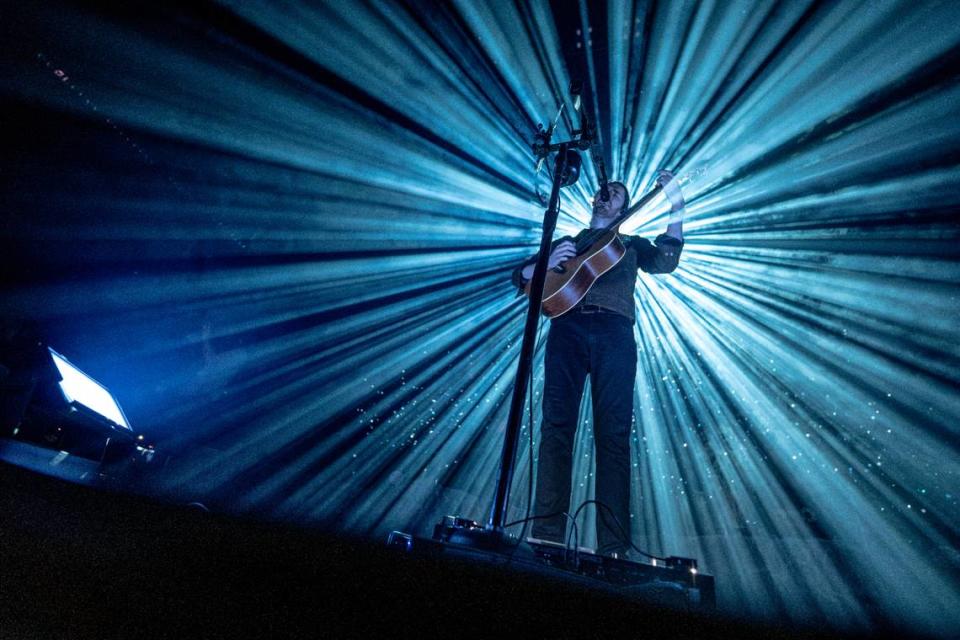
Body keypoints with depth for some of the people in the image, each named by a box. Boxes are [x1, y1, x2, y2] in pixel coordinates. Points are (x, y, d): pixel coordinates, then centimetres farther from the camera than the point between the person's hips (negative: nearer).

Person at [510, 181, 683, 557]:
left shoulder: (632, 244, 30)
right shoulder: (565, 242, 31)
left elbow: (665, 262, 9)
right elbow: (520, 277, 22)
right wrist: (547, 264, 1)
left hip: (614, 331, 0)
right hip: (568, 327, 1)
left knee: (614, 433, -11)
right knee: (556, 426, -13)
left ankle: (613, 548, -13)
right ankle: (546, 537, -14)